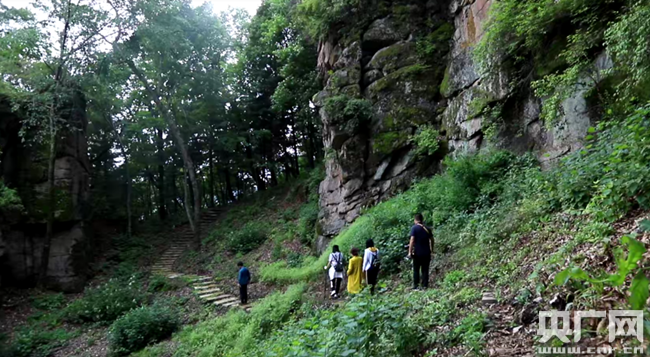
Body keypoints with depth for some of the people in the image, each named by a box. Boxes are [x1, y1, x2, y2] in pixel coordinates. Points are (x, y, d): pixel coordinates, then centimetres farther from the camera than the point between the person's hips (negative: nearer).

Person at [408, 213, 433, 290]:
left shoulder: (414, 228, -9)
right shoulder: (427, 228, 6)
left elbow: (412, 240, -16)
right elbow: (431, 240, 12)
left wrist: (410, 252, -15)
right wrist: (431, 250, 24)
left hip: (417, 253, -4)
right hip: (426, 253, 4)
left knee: (416, 270, 7)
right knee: (425, 270, 10)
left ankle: (415, 286, 5)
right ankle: (425, 285, 8)